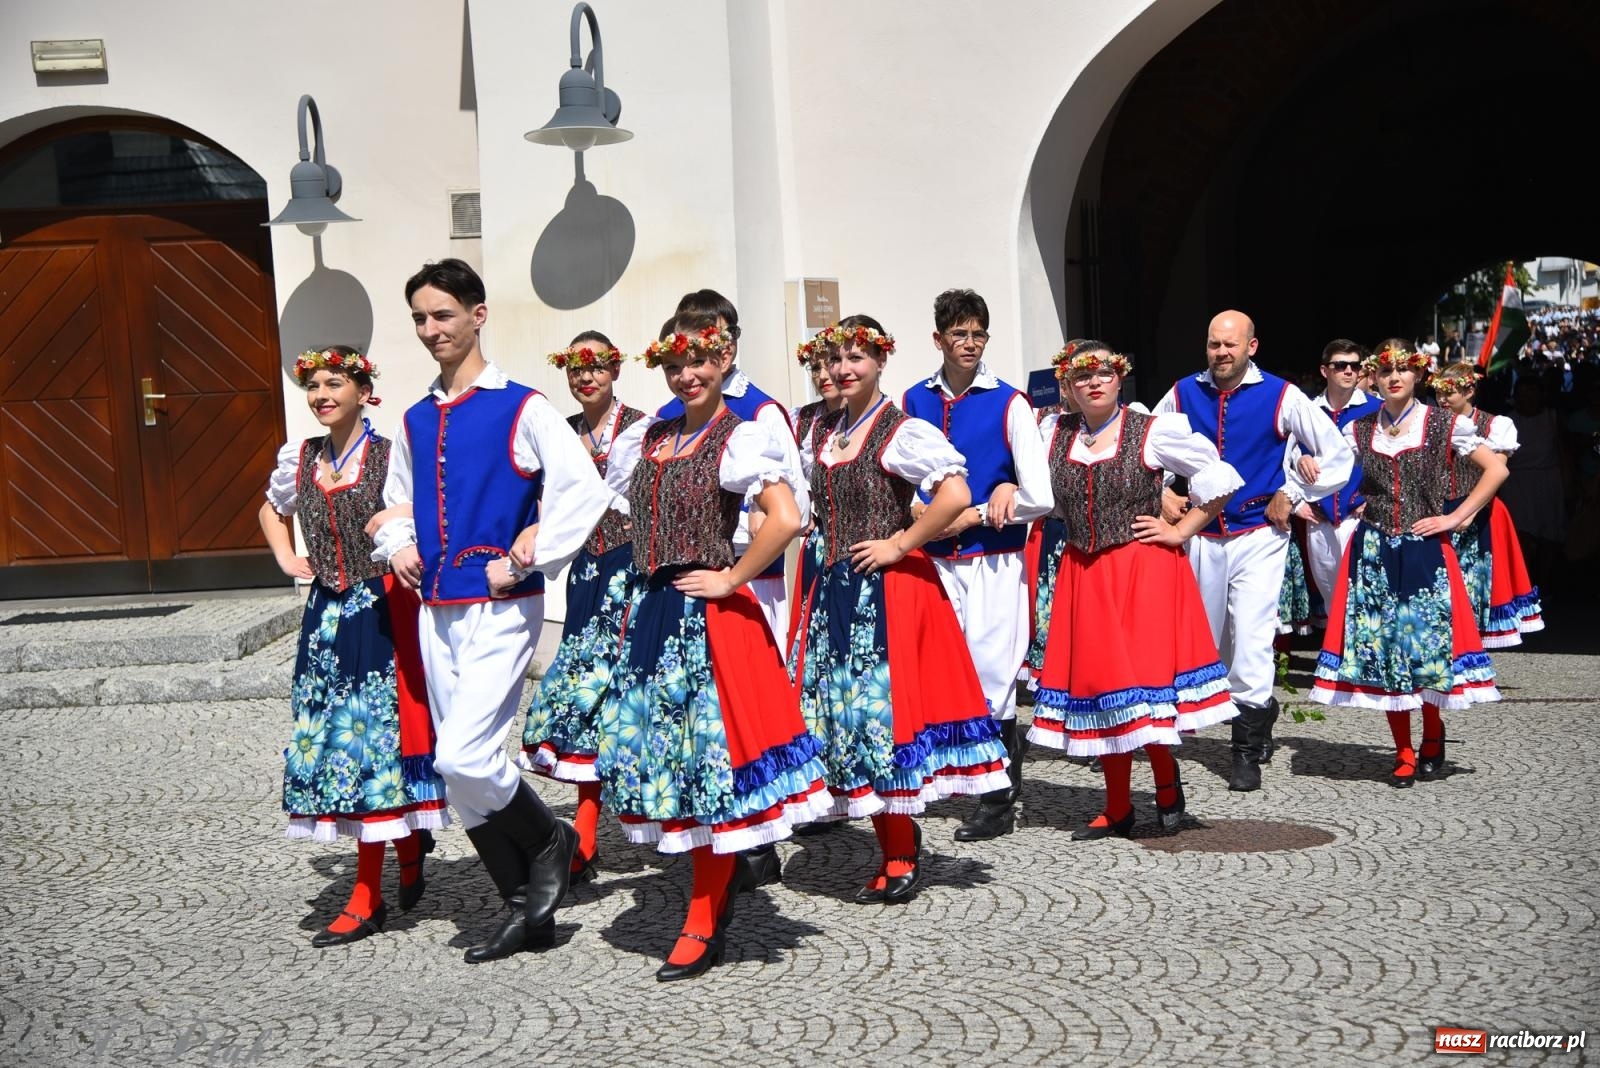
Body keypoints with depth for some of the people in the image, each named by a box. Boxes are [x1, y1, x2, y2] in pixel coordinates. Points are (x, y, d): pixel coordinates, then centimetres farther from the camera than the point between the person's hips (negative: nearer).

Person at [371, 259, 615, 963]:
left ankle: (550, 839, 11)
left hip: (500, 610, -7)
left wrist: (523, 564, -14)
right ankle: (524, 911, 22)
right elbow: (396, 505, 27)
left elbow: (584, 494, -14)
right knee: (461, 772, 9)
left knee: (463, 756, -18)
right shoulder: (415, 421, 14)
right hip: (436, 612, 7)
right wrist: (397, 547, 7)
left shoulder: (521, 408, -7)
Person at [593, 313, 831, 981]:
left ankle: (704, 925, 7)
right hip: (651, 613, 7)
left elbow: (786, 518, -22)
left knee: (706, 752, -3)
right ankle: (726, 867, 31)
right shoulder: (643, 440, 12)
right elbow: (625, 507, 27)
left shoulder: (739, 440, -9)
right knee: (647, 746, 10)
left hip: (709, 618, -7)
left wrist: (730, 579, -16)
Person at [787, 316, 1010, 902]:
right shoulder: (820, 432, 12)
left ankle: (901, 854, 7)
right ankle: (894, 847, 19)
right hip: (833, 590, 7)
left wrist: (899, 546, -18)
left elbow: (955, 495, -24)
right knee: (840, 707, 7)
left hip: (888, 591, -7)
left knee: (882, 709, -6)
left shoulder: (903, 432, -10)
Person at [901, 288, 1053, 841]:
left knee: (991, 672, -2)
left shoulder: (1008, 403, -4)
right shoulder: (914, 401, 7)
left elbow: (1038, 498, -8)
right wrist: (917, 508, -4)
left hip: (993, 559, -3)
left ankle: (999, 802, 9)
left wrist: (969, 516, -9)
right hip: (933, 559, 4)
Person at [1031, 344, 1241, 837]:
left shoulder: (1155, 431, -5)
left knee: (1146, 675, -7)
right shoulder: (1054, 435, 6)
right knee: (1097, 683, 7)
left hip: (1145, 572, -4)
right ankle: (1117, 809, 18)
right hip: (1082, 574, 4)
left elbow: (1220, 479, -1)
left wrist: (1180, 531, -5)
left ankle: (1167, 782, 18)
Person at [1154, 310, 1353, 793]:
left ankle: (1248, 751, 1)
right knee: (1206, 639, 11)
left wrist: (1291, 494, -2)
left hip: (1258, 535, -4)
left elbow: (1337, 452, 1)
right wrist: (1160, 495, 3)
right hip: (1201, 534, 4)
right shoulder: (1182, 394, 3)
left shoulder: (1281, 396, -5)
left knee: (1251, 636, -10)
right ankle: (1259, 713, 33)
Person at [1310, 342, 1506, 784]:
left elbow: (1497, 469, -1)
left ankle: (1432, 737, 23)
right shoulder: (1358, 430, 7)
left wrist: (1456, 517, -5)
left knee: (1429, 642, -1)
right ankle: (1404, 753, 12)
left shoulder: (1445, 425, -1)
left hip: (1425, 551, -2)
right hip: (1373, 554, 2)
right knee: (1380, 647, 1)